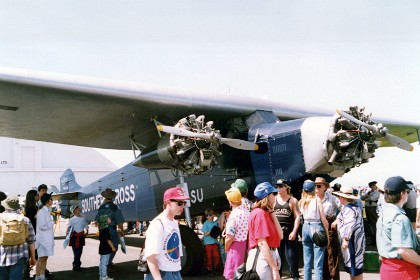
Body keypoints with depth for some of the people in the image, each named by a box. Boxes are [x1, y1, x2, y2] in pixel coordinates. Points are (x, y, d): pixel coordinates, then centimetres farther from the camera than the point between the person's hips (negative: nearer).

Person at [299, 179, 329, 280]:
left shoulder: (301, 202, 6)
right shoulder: (317, 200, -7)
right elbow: (323, 219, -7)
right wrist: (327, 234, -1)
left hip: (305, 227, 5)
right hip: (316, 227, -5)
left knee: (307, 261, 12)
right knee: (318, 263, -2)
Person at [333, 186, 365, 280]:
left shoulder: (347, 209, -18)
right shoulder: (355, 207, 14)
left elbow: (349, 225, -29)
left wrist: (346, 239, -30)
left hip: (352, 240, -10)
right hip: (356, 239, 10)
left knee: (355, 265, -4)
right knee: (355, 264, 15)